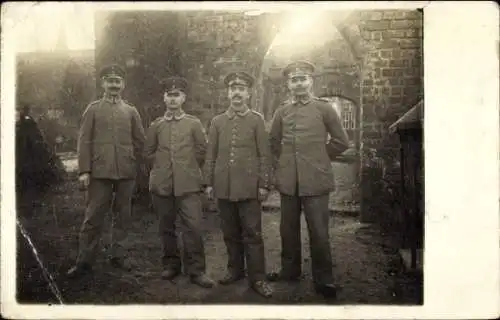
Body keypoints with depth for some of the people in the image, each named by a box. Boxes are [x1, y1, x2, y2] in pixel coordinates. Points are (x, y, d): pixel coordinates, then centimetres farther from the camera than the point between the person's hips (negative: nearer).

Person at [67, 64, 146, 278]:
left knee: (124, 216, 7)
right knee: (93, 218, 0)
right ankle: (84, 262, 9)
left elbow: (140, 142, 12)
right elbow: (84, 141, 1)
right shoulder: (93, 109, 7)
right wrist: (84, 171, -7)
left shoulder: (131, 111, 11)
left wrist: (134, 167, 6)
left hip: (126, 173, 2)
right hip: (100, 172, -2)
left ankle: (117, 255, 21)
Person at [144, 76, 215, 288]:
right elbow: (149, 152, 16)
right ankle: (171, 265, 25)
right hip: (161, 184, 2)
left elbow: (202, 150, 9)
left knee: (193, 227, -8)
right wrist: (162, 168, 11)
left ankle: (196, 270, 2)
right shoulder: (156, 125, 9)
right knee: (166, 227, 10)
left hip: (188, 184, -2)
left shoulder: (194, 123, 4)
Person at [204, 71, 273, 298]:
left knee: (252, 234, -1)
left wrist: (263, 184, -5)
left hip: (248, 186, -3)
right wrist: (209, 183, 6)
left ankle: (257, 278, 7)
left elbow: (264, 155, 0)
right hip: (223, 186, 3)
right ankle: (235, 270, 26)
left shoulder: (257, 120, 3)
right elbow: (211, 155, 10)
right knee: (230, 233, 12)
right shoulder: (217, 121, 10)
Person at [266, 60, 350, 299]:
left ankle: (323, 279, 14)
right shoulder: (282, 112, 10)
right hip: (288, 181, 4)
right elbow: (273, 142, 22)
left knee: (319, 231, 0)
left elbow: (342, 142, 4)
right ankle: (290, 271, 30)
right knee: (288, 229, 13)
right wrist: (279, 166, 14)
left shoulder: (324, 108, 1)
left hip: (315, 181, -3)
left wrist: (318, 159, 6)